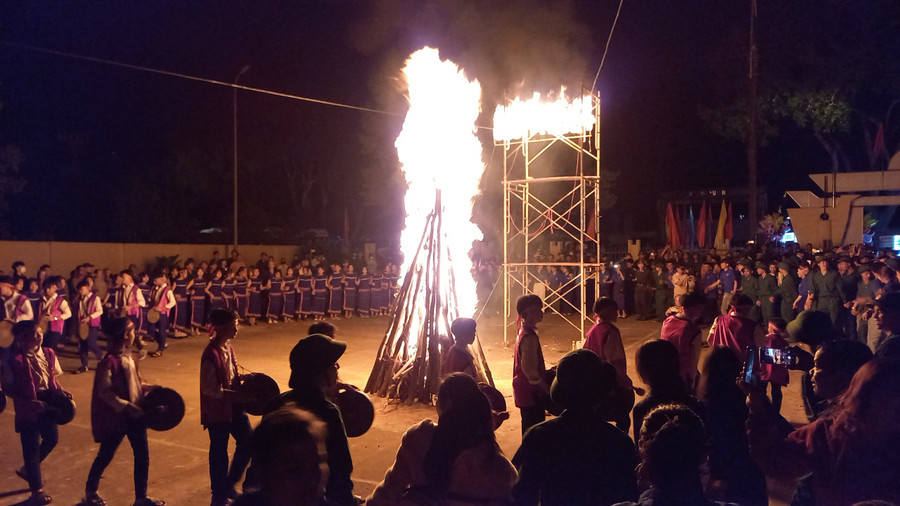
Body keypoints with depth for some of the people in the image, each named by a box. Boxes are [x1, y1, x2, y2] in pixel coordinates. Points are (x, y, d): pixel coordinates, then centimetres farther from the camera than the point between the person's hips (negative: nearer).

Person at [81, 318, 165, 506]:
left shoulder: (128, 356, 8)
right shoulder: (109, 362, -18)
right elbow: (105, 392, -21)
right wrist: (126, 407, -26)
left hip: (135, 414, 8)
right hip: (116, 417, -8)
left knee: (142, 454, 9)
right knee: (106, 455, 9)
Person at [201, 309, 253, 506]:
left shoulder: (227, 346, 5)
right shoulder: (211, 354, -23)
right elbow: (209, 388, -23)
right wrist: (238, 395, -25)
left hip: (233, 407, 8)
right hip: (217, 411, -8)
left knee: (248, 442, 13)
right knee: (219, 452, 6)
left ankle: (228, 485, 31)